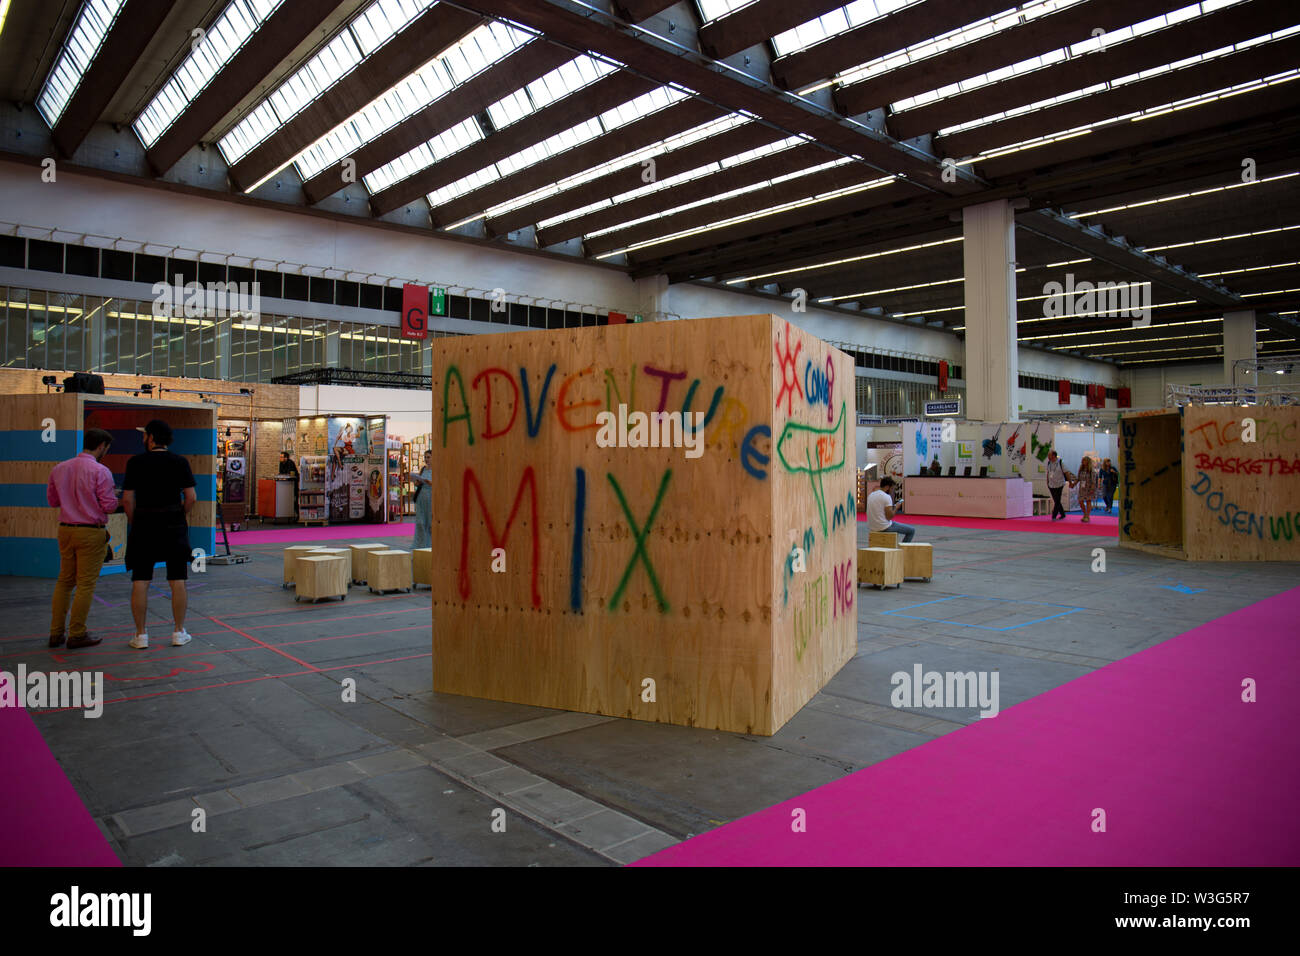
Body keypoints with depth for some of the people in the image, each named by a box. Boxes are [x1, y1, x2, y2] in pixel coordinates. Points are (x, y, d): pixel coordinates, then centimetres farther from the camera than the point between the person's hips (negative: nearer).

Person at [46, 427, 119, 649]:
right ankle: (77, 635, 5)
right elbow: (109, 506, -13)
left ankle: (56, 633, 16)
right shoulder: (100, 471, -13)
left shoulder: (59, 469, 7)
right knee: (86, 584, 1)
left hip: (65, 530, 6)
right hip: (91, 533, -6)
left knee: (64, 581, 15)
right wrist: (113, 494, 7)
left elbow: (52, 500, 16)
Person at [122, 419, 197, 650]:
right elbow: (191, 497, -4)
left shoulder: (135, 463, -3)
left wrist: (134, 523, 9)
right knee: (177, 581, 5)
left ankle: (141, 635, 8)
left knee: (140, 581, 6)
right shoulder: (180, 462, -1)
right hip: (174, 527, 0)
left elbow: (127, 499, -4)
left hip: (143, 526, 0)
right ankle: (179, 633, 9)